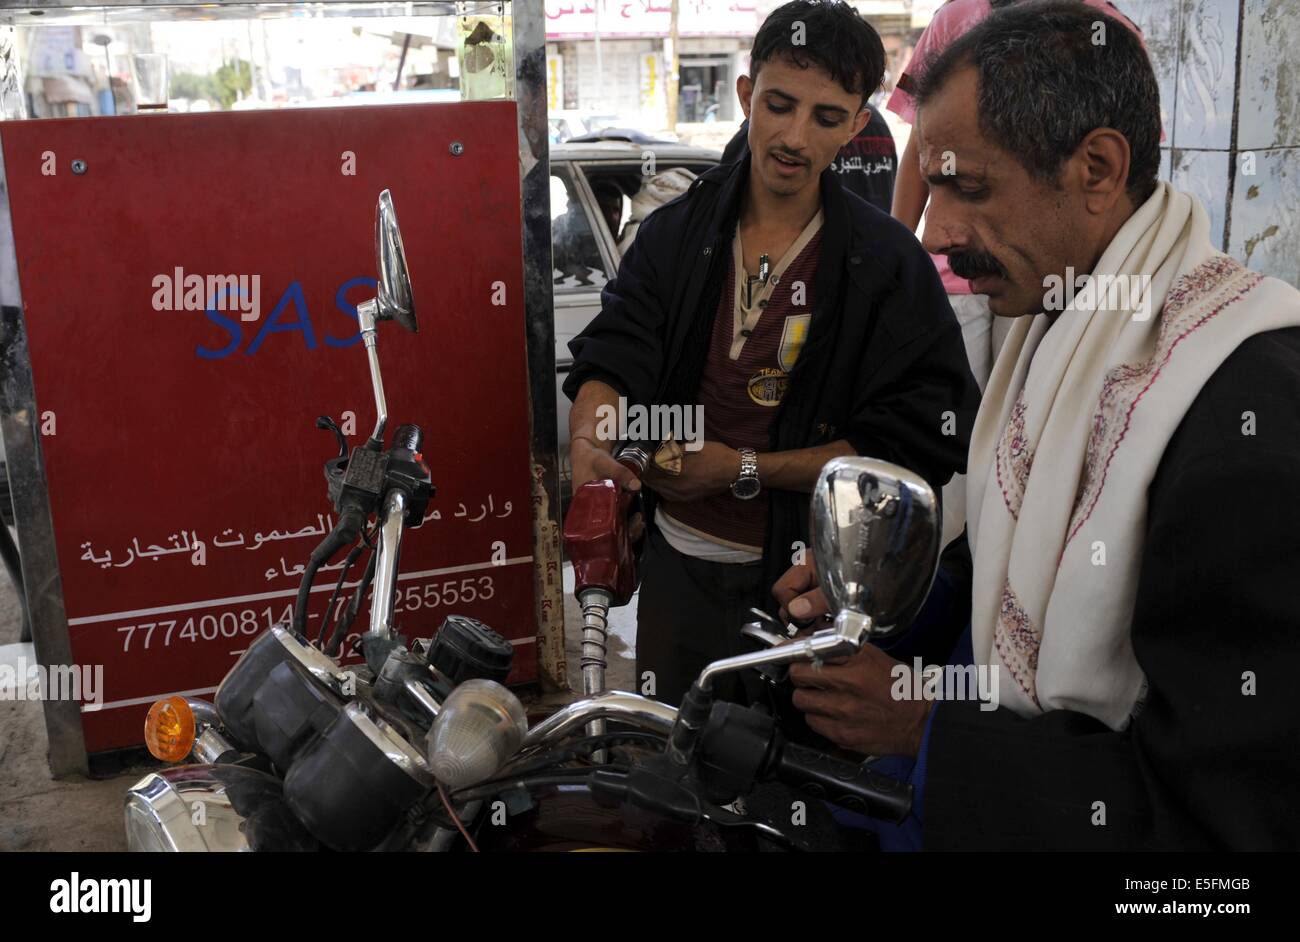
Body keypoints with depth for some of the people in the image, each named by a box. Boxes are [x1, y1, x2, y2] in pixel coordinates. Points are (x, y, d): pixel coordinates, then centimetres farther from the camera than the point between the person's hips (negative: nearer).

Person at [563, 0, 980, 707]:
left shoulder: (890, 264, -10)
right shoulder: (675, 232, 0)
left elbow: (914, 446, -15)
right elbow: (610, 358, -9)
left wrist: (743, 470, -20)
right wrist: (589, 438, -33)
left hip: (805, 572, -3)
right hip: (677, 559, 3)